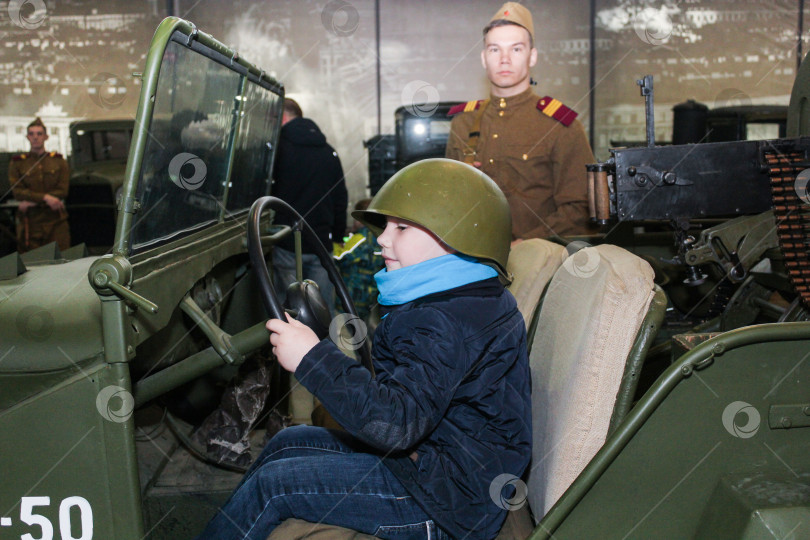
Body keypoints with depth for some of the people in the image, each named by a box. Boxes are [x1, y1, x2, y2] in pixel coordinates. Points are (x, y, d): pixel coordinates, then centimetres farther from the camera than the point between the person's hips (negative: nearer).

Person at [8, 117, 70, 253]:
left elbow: (62, 191, -1)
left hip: (56, 220, 0)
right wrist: (45, 198, -15)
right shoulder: (17, 163, 8)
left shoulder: (58, 160, 10)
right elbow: (17, 192, -2)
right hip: (30, 220, 0)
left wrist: (32, 202, -9)